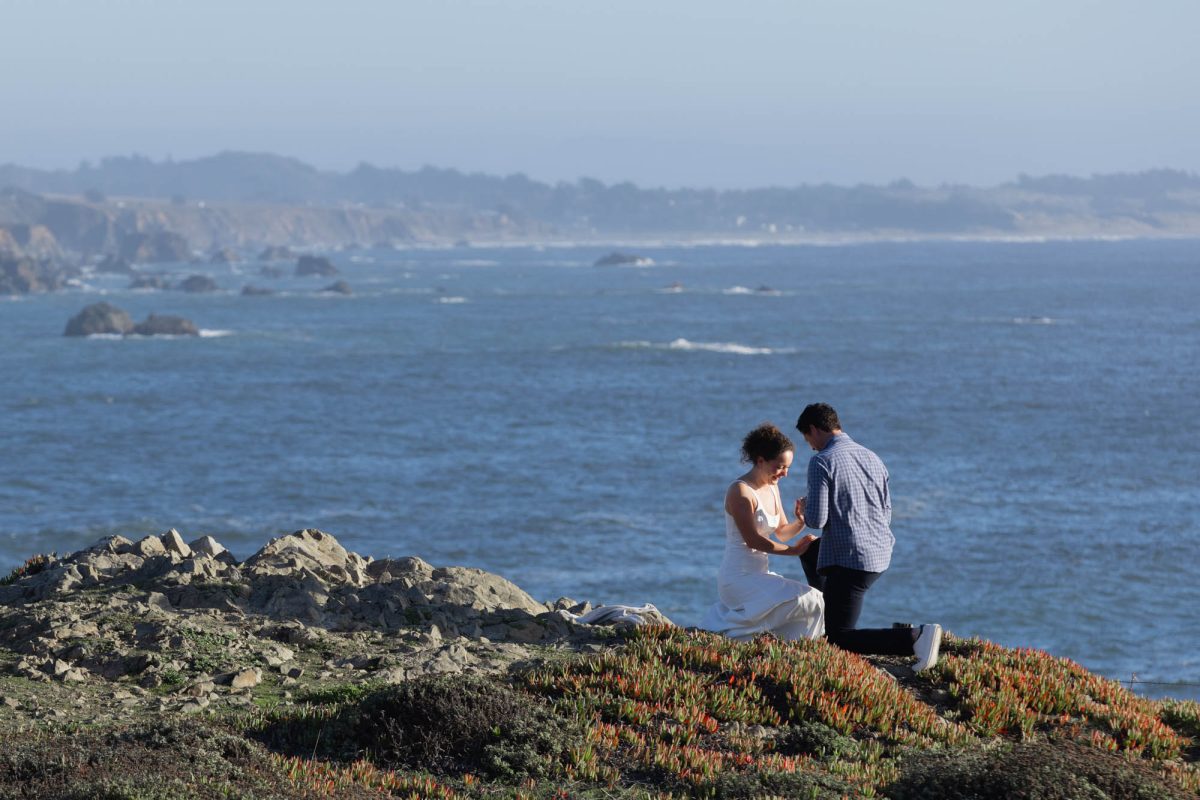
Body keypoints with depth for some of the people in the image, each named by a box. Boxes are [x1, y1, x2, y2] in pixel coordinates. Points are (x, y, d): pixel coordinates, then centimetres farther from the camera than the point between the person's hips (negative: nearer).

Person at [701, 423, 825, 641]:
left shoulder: (771, 488, 13)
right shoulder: (740, 491, -13)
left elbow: (782, 532, 16)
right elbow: (752, 540, -18)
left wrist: (803, 521, -4)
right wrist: (793, 550, -18)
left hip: (758, 575, 9)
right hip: (739, 579, -9)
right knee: (812, 602, -19)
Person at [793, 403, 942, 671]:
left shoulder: (822, 462, -12)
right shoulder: (872, 458, 11)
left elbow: (816, 520, -17)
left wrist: (806, 510, 9)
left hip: (849, 559, -9)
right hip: (880, 553, 9)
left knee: (839, 640, -2)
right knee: (808, 550, 34)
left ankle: (915, 638, -21)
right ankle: (827, 617, 37)